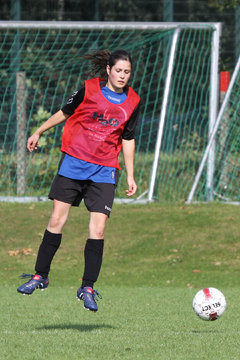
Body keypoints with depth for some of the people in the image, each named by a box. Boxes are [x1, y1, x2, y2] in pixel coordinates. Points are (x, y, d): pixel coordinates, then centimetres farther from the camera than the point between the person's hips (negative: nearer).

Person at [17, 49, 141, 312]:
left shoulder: (132, 102, 3)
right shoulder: (89, 89, -5)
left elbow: (128, 139, 12)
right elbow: (65, 113, 10)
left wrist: (130, 176, 11)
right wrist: (38, 133, 17)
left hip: (104, 171, 1)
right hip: (73, 162, -1)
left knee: (98, 229, -9)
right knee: (56, 220, -2)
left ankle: (87, 287, -1)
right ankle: (40, 276, 13)